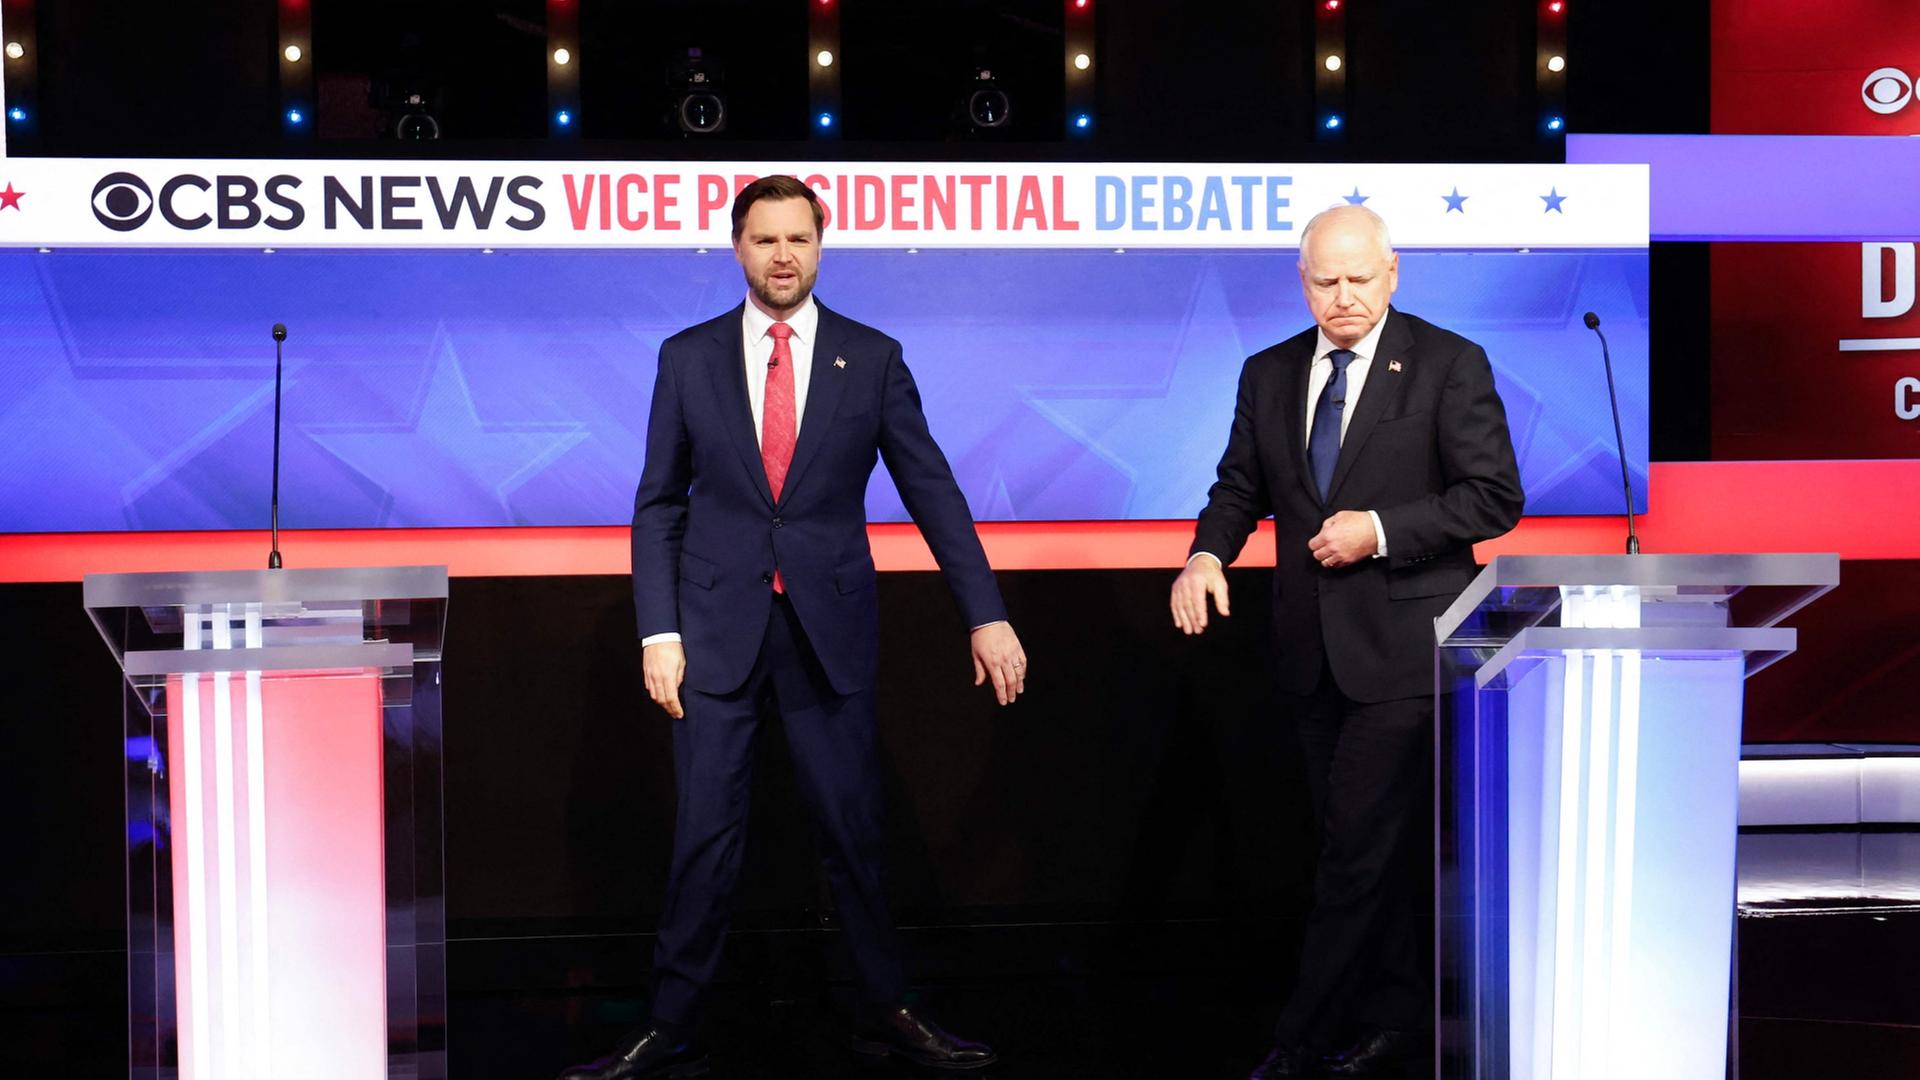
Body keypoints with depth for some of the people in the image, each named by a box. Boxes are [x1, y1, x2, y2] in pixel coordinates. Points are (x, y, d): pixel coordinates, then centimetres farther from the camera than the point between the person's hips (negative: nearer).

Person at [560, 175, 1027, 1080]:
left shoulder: (872, 358, 3)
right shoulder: (689, 358, 4)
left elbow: (931, 490, 2)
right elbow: (659, 504, 5)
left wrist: (986, 614, -3)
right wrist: (659, 632, -3)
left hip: (831, 631, 0)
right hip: (718, 629, 0)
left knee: (854, 830, 6)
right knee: (706, 836, 1)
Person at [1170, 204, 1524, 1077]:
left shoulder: (1449, 365, -5)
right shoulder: (1268, 374, 10)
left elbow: (1495, 498, -7)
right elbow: (1240, 487, 13)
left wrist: (1379, 530, -17)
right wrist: (1208, 553, -8)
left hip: (1402, 646, -6)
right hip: (1312, 647, 6)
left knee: (1358, 848, -7)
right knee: (1347, 842, 13)